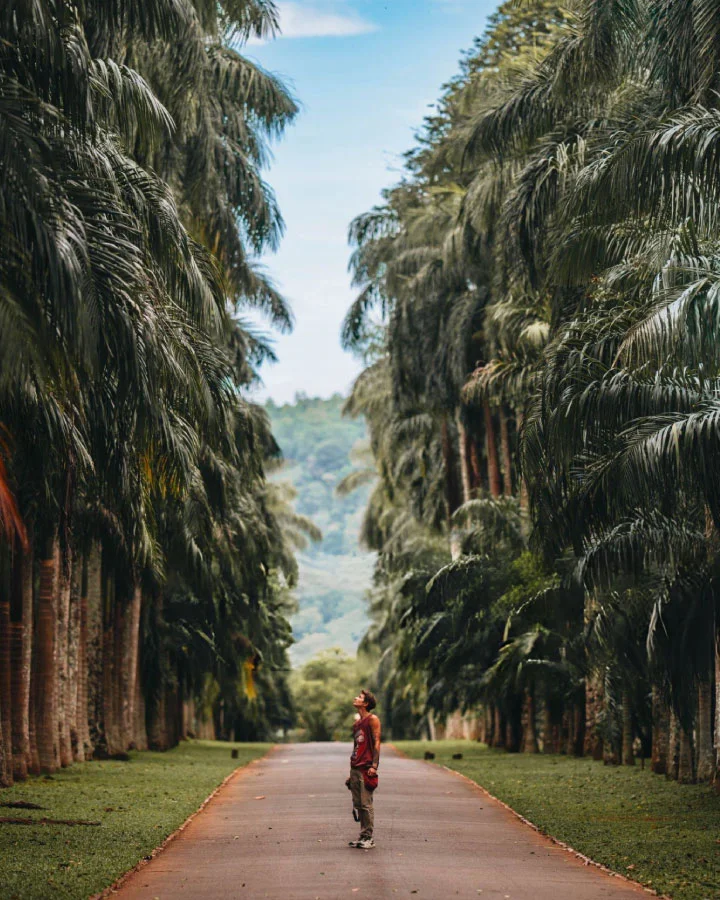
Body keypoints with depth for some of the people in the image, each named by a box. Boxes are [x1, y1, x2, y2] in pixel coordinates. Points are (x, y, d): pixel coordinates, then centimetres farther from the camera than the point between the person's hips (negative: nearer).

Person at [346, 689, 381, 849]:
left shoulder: (372, 719, -5)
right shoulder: (357, 721, 18)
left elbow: (376, 743, -10)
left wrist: (374, 765, -17)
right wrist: (353, 765, 18)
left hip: (366, 768, -8)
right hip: (355, 767, 8)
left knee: (366, 804, -7)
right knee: (358, 804, 8)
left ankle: (369, 838, -3)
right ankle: (363, 836, 14)